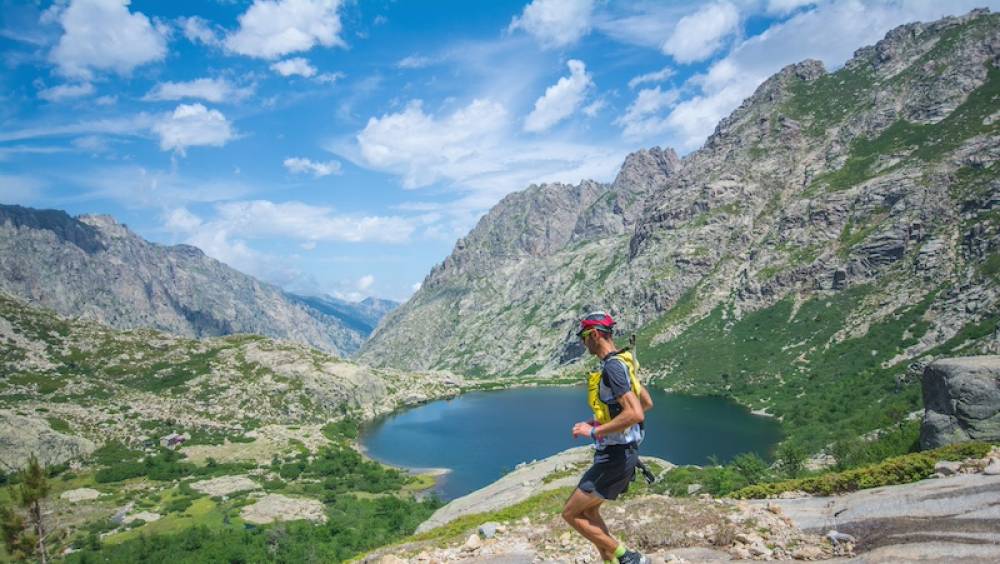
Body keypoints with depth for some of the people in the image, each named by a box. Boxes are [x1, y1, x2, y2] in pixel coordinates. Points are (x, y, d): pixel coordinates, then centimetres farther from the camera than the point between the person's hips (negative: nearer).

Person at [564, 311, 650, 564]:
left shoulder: (613, 366, -21)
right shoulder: (621, 362, 10)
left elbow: (635, 413, -31)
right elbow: (647, 402, 21)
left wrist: (594, 431, -23)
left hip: (615, 457, -10)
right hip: (621, 452, 10)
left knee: (570, 513, -1)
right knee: (588, 510, 21)